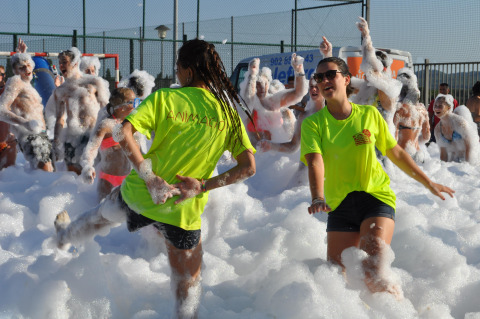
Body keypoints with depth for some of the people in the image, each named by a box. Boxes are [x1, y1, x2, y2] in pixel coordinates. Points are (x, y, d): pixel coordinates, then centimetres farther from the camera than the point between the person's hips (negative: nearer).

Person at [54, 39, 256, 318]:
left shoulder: (165, 98, -10)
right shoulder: (228, 113, -5)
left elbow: (123, 134, -22)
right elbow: (248, 166, -12)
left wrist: (150, 178, -19)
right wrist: (203, 186, -12)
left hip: (140, 193, 2)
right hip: (185, 211, -2)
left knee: (104, 214, 36)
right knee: (188, 283, 13)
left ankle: (65, 235, 64)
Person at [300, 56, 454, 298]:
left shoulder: (369, 114, 1)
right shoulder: (313, 123, -3)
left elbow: (396, 153, 13)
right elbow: (315, 162, -19)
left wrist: (428, 183, 18)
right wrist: (317, 199, -37)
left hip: (376, 196, -1)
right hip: (340, 204, 2)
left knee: (373, 273, -20)